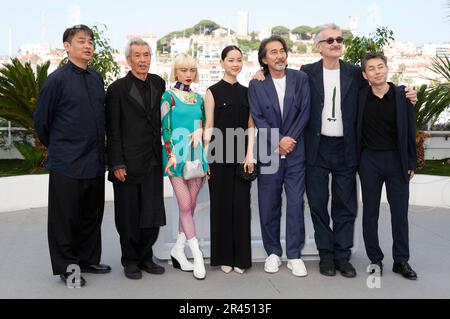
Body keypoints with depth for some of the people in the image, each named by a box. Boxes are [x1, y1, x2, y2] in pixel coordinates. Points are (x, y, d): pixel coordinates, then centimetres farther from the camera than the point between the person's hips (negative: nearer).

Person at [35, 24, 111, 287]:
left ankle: (88, 260, 30)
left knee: (92, 216, 15)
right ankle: (66, 266, 20)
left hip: (95, 163, 6)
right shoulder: (57, 79, -8)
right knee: (65, 218, 5)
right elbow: (41, 120, -2)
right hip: (66, 165, -6)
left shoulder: (96, 79, 8)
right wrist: (57, 147, 10)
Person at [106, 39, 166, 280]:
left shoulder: (159, 84, 9)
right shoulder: (117, 89, -5)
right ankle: (130, 261, 22)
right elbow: (112, 131, -6)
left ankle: (145, 257, 24)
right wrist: (117, 164, -11)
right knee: (129, 215, 6)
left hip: (153, 162, 4)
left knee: (153, 213, 8)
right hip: (128, 164, -4)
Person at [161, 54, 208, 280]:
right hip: (177, 155, -5)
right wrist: (171, 155, -12)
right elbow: (165, 127, -5)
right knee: (185, 205, -6)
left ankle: (178, 250, 17)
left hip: (196, 156, 5)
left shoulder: (198, 98, 15)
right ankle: (196, 255, -2)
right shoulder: (168, 96, 1)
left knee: (190, 205, 5)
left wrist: (199, 132, -3)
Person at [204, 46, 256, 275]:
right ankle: (223, 257, 16)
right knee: (221, 203, 4)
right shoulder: (213, 91, 1)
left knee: (241, 204, 3)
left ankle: (241, 257, 14)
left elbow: (251, 126, 8)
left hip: (242, 155, 3)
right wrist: (206, 157, -7)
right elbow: (209, 127, -1)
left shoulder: (246, 92, 11)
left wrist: (250, 155, -2)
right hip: (220, 155, -3)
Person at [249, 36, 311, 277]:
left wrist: (290, 139, -9)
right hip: (268, 153, 0)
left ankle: (294, 255, 11)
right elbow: (258, 118, -2)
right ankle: (273, 252, 20)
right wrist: (278, 142, -11)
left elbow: (305, 112, 0)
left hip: (295, 151, 0)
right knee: (269, 205, 5)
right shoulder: (256, 85, 4)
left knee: (296, 203, 0)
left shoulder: (300, 79, 5)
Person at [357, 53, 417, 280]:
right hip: (369, 160, 1)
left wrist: (411, 163, 0)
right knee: (370, 211, 7)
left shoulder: (402, 95, -2)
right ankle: (375, 259, 19)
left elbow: (410, 130, 1)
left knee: (400, 211, 5)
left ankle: (401, 260, 17)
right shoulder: (360, 97, 0)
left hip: (397, 159, 0)